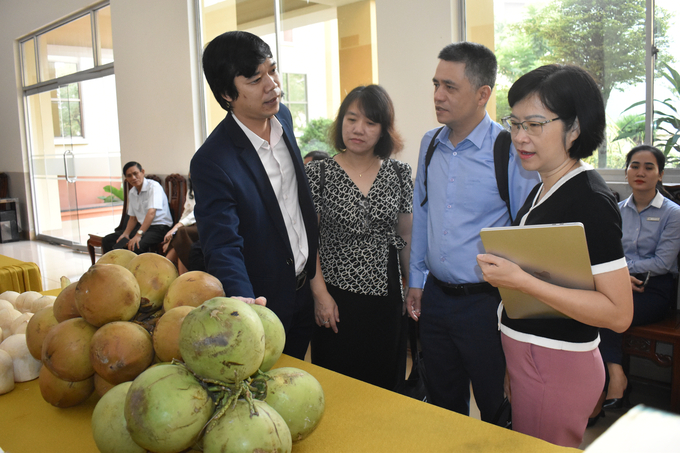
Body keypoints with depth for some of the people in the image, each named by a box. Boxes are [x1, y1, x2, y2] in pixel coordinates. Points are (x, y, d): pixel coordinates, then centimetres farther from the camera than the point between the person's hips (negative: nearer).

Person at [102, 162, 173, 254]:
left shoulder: (153, 186, -12)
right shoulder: (131, 193, 13)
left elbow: (151, 213, -23)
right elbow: (133, 217, 18)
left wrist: (138, 235, -31)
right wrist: (126, 234, -2)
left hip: (159, 227, -8)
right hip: (142, 226, 8)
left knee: (135, 246, -34)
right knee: (107, 240, -3)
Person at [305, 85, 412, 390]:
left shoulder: (399, 173, 3)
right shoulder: (318, 173, -5)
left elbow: (406, 237, 8)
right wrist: (320, 294, -9)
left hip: (386, 296, 3)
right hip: (336, 298, -2)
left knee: (385, 382, 14)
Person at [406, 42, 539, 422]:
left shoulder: (510, 151, -14)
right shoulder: (430, 144, 4)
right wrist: (416, 281, 13)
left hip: (486, 302, -5)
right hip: (435, 297, 5)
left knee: (498, 413, 13)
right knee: (443, 407, 21)